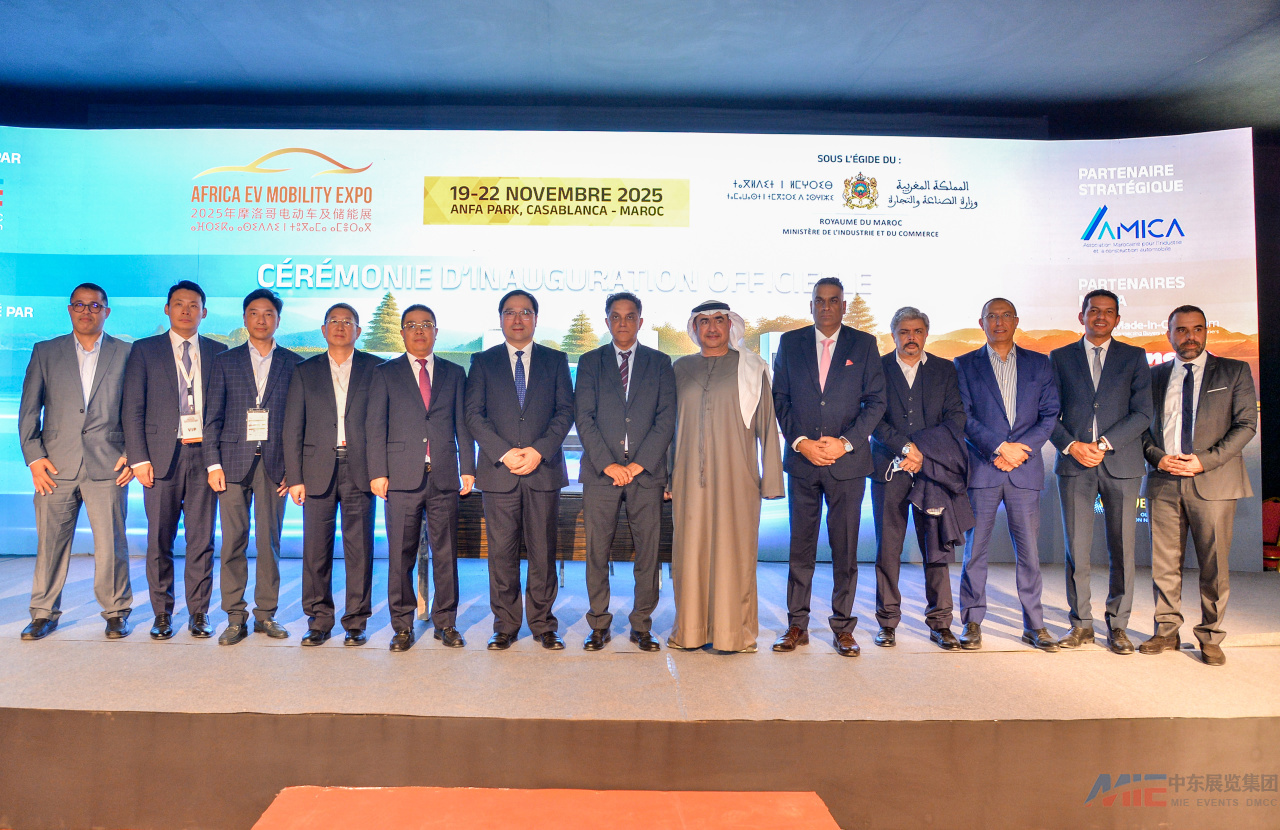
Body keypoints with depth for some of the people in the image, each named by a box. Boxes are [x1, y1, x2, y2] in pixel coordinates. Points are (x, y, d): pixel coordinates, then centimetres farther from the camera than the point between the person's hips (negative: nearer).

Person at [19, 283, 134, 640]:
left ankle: (116, 612, 14)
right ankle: (44, 613, 21)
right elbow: (28, 410, 9)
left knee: (111, 545, 0)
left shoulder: (126, 354, 7)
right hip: (56, 464, 2)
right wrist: (33, 456, 0)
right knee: (50, 542, 6)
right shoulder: (45, 352, 11)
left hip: (107, 465, -1)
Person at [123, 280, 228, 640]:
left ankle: (199, 612, 14)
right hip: (162, 456, 0)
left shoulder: (218, 353, 11)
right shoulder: (144, 351, 8)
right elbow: (132, 409, 3)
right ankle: (162, 613, 17)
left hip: (204, 454, 1)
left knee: (202, 539, 3)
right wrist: (138, 458, -5)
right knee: (160, 540, 5)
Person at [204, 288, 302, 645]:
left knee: (270, 540, 3)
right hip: (234, 461, 0)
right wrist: (213, 463, -2)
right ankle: (235, 617, 9)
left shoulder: (293, 364, 8)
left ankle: (266, 613, 14)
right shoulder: (225, 361, 10)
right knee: (234, 541, 0)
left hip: (275, 463, 0)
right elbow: (213, 416, 7)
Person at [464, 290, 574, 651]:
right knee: (502, 551, 2)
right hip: (499, 471, 0)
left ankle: (543, 624, 15)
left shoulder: (555, 361, 11)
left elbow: (565, 411, 3)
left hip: (544, 469, 0)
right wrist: (504, 453, -11)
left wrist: (539, 450, -10)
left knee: (543, 550, 3)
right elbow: (474, 414, 2)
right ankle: (505, 625, 14)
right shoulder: (483, 362, 10)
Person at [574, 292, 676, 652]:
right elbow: (583, 417, 2)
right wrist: (607, 463, -9)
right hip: (600, 470, 0)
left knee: (648, 552, 2)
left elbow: (667, 417, 3)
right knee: (597, 552, 1)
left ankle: (642, 626, 14)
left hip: (646, 470, 0)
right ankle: (599, 625, 14)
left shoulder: (660, 362, 11)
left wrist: (639, 463, -8)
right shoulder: (589, 362, 11)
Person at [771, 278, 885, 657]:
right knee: (801, 547, 5)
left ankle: (843, 627, 16)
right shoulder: (790, 343, 9)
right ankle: (797, 626, 15)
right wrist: (800, 441, -7)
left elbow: (876, 401, 2)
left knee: (845, 548, 4)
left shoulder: (864, 344, 6)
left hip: (848, 460, -1)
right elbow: (779, 398, 6)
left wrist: (844, 442, -9)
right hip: (802, 459, 1)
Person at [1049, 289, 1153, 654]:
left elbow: (1142, 413, 1)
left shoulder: (1134, 357, 10)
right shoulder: (1060, 357, 10)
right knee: (1076, 550, 1)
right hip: (1074, 463, 0)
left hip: (1121, 463, 0)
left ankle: (1117, 625, 15)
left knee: (1123, 550, 3)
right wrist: (1071, 445, -9)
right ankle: (1081, 624, 13)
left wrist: (1104, 444, -11)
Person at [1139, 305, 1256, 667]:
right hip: (1164, 481, 2)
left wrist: (1204, 461, -12)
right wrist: (1158, 458, -7)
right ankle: (1167, 631, 17)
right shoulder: (1155, 376, 12)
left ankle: (1210, 637, 15)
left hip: (1213, 481, -2)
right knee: (1164, 563, 5)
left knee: (1214, 565, 2)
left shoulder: (1234, 372, 7)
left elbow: (1246, 424, -1)